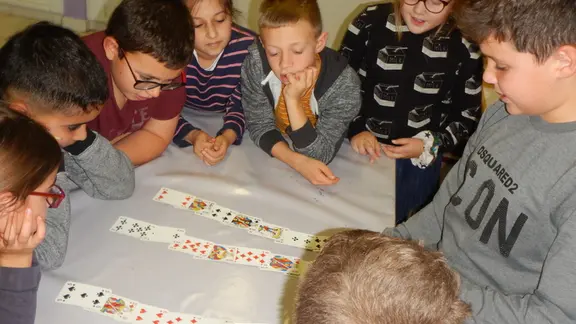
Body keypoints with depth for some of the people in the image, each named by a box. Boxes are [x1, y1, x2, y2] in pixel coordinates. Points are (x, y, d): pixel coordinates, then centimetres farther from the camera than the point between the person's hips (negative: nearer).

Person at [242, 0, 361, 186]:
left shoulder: (344, 84, -29)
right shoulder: (255, 62, -23)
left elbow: (318, 156, -26)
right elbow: (259, 125, -14)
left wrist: (293, 100, -38)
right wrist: (297, 161, -30)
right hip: (272, 157, 1)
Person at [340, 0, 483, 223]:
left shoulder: (464, 49, -9)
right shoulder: (371, 21, -8)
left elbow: (467, 118, 0)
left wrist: (429, 146, -15)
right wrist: (354, 129, -14)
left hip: (418, 164, -1)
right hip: (358, 149, 1)